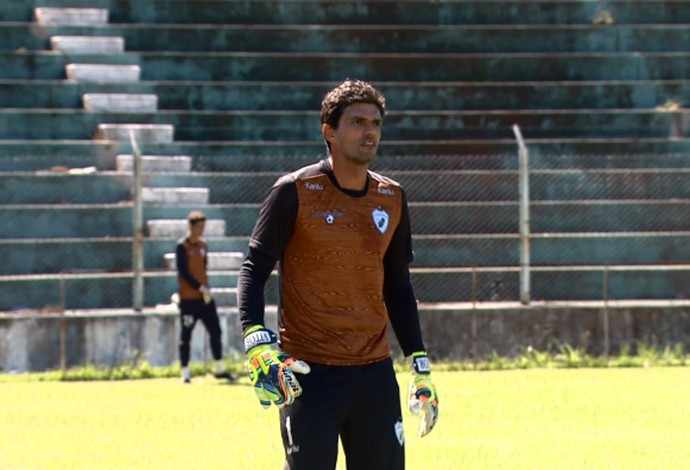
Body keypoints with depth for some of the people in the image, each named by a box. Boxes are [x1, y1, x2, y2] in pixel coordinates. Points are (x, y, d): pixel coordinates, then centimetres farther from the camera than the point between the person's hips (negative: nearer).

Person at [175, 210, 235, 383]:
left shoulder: (203, 246, 13)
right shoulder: (182, 246, -8)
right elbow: (184, 272, -14)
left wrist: (206, 289, 4)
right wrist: (201, 288, -19)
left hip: (204, 297, 7)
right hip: (188, 298, -7)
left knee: (215, 330, 6)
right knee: (186, 335, -3)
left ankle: (220, 369, 14)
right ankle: (185, 372, 2)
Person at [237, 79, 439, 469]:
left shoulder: (393, 199, 10)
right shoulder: (295, 192, -5)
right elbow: (254, 269, -4)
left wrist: (421, 366, 15)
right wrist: (257, 343, -19)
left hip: (375, 372, 5)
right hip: (308, 374, -5)